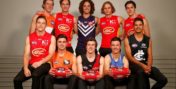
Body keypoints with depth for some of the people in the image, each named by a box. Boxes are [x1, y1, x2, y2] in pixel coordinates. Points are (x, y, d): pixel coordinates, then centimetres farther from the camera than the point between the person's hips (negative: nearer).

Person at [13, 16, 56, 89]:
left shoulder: (51, 38, 3)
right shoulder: (29, 37, 10)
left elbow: (51, 55, -4)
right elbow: (26, 55, 4)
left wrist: (40, 62, -19)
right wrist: (25, 68, -12)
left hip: (44, 64, -3)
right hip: (32, 64, 3)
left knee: (35, 75, -36)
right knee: (17, 80, -18)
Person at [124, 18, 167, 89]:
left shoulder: (148, 40, 12)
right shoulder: (128, 39, 2)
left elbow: (150, 56, 6)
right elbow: (129, 56, -6)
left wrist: (148, 66, -16)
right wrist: (142, 65, -19)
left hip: (145, 64, 4)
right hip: (133, 65, -3)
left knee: (163, 80, -16)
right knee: (141, 71, -39)